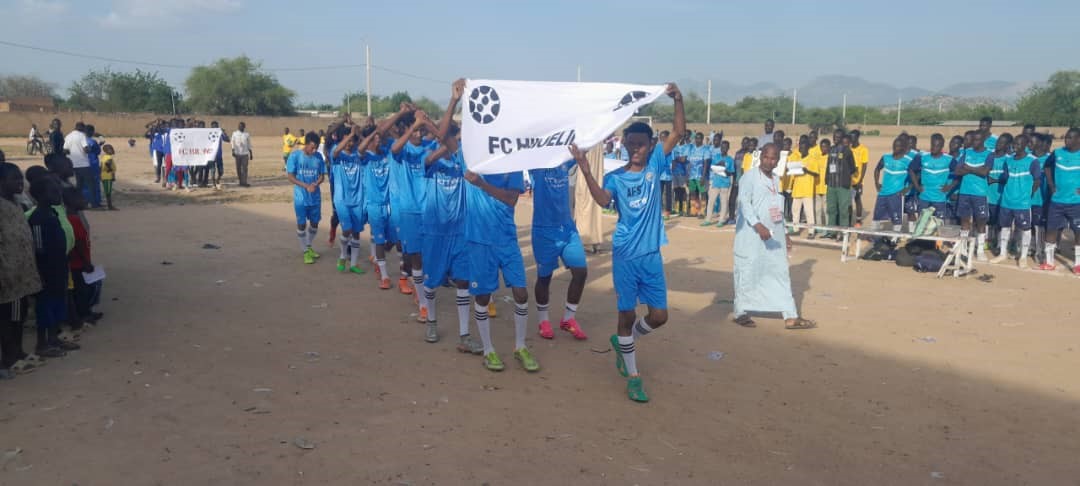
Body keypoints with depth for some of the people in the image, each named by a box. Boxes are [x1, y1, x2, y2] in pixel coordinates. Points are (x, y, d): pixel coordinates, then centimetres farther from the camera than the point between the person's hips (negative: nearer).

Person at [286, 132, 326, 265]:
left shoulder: (318, 157, 0)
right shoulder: (295, 156, -9)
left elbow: (322, 176, 5)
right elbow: (290, 176, -8)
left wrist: (315, 184, -16)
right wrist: (306, 186, -19)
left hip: (315, 197, 3)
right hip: (301, 198, -3)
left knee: (314, 223, 12)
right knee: (301, 224, 4)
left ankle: (309, 246, 34)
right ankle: (305, 251, 16)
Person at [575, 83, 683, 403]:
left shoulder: (655, 165, 3)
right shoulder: (615, 177, -2)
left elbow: (679, 132, -1)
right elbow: (602, 200, -23)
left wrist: (678, 100, -13)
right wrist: (585, 169, -33)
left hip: (652, 254, 3)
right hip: (625, 255, -2)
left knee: (659, 316, 6)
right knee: (627, 314, 4)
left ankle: (623, 341, 35)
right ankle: (633, 377, 16)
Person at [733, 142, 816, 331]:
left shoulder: (776, 180, 17)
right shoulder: (749, 177, -7)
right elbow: (744, 203, -18)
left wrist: (785, 232, 18)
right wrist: (758, 225, -29)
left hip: (774, 235, 7)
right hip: (751, 234, -7)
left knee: (781, 272, 6)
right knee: (748, 272, -2)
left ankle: (791, 316, 9)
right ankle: (741, 312, 10)